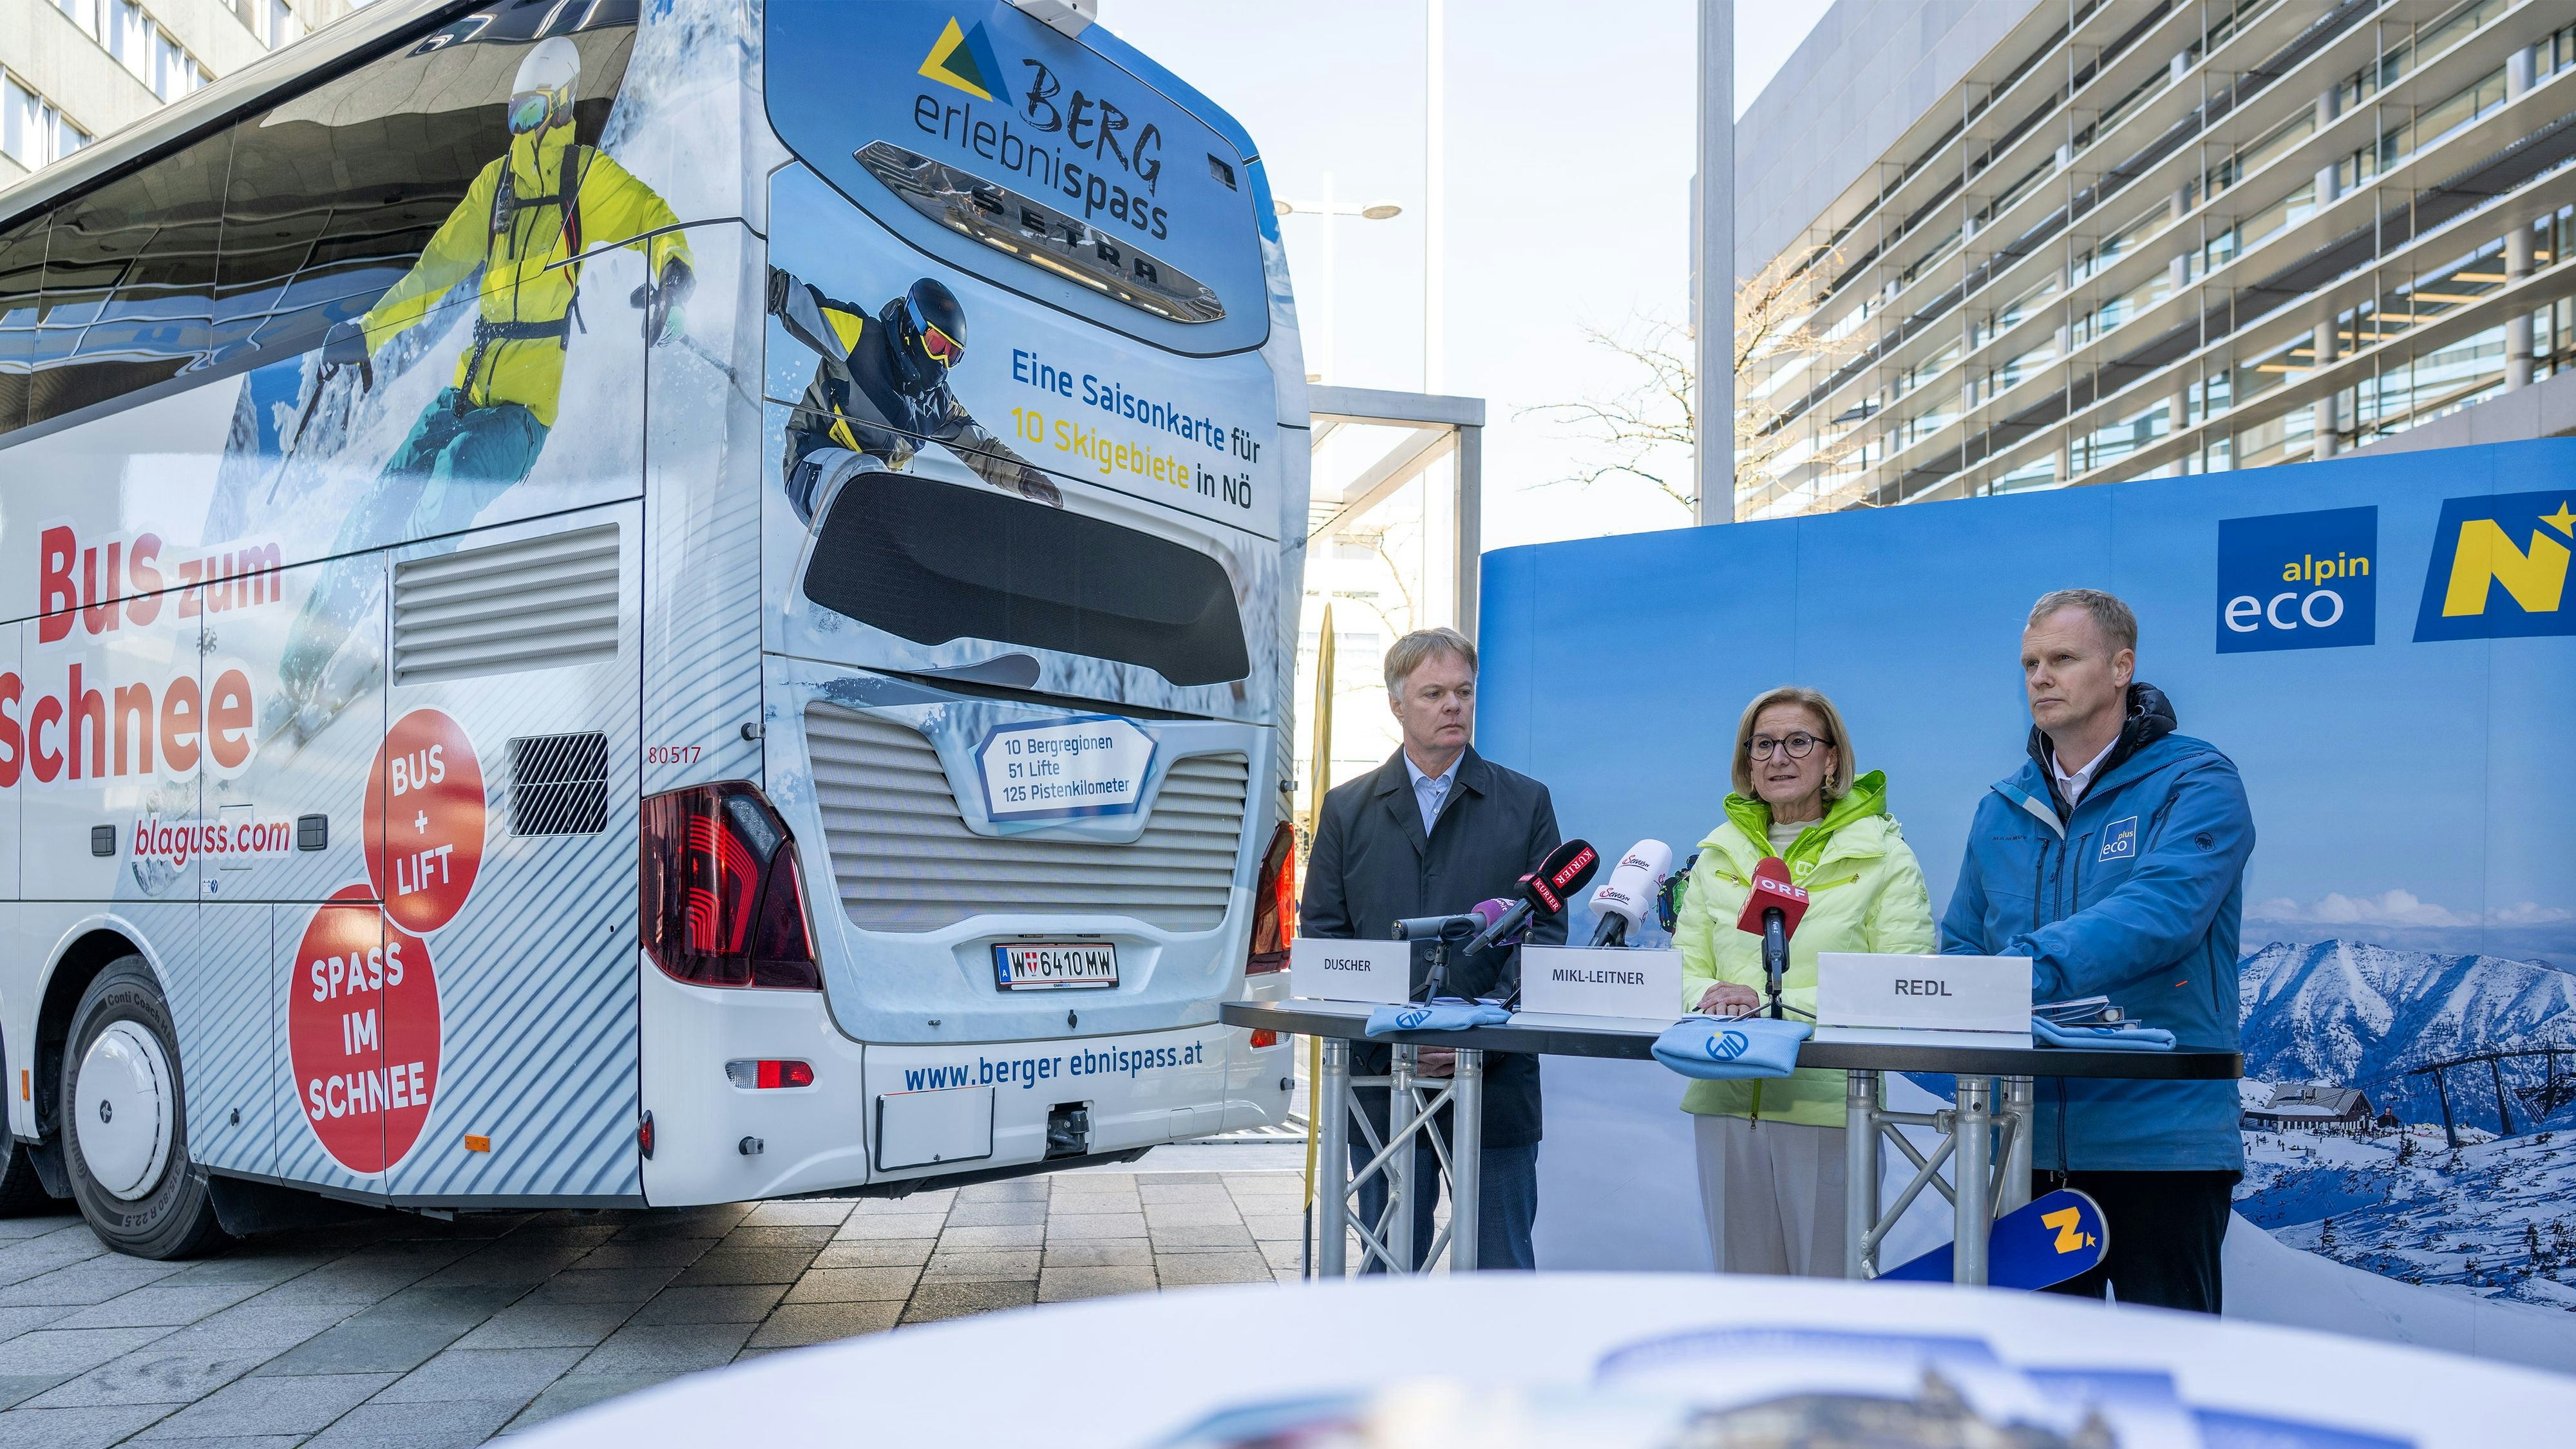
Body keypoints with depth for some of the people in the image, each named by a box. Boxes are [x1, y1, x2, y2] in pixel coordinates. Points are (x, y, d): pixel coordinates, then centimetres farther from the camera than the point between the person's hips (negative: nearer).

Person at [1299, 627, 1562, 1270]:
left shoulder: (1526, 803, 7)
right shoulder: (1347, 808, 10)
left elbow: (1546, 934, 1)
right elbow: (1322, 934, 4)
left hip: (1497, 1083, -1)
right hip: (1381, 1078, 1)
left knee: (1500, 1273, 4)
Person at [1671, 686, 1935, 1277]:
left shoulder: (1882, 855, 0)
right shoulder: (1719, 855, 13)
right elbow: (1686, 967, 14)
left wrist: (1777, 1001, -16)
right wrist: (1708, 997, -10)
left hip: (1829, 1101, -4)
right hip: (1726, 1098, 4)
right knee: (1741, 1293, 12)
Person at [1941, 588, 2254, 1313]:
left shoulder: (2195, 783, -5)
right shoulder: (2002, 809, 12)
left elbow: (2164, 908, -23)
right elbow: (1961, 946, 13)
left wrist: (2032, 966, -33)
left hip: (2160, 1137, -5)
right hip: (2029, 1141, 5)